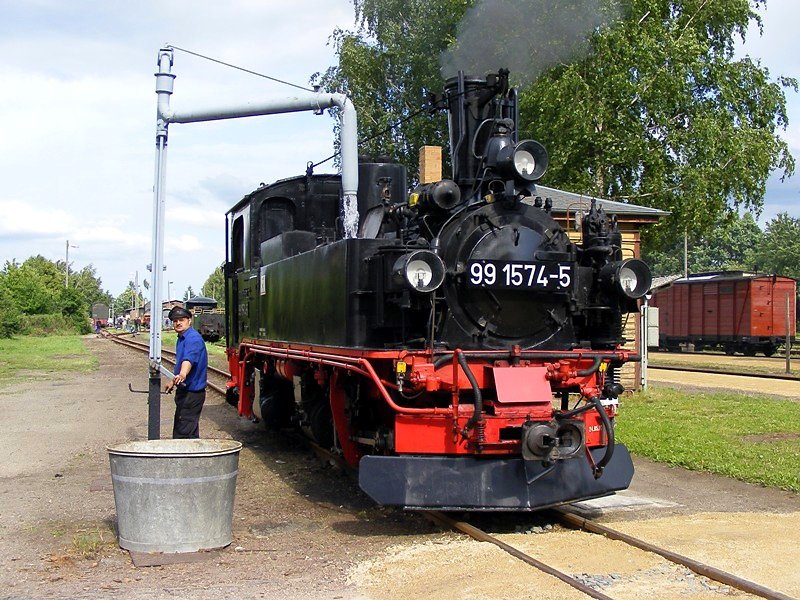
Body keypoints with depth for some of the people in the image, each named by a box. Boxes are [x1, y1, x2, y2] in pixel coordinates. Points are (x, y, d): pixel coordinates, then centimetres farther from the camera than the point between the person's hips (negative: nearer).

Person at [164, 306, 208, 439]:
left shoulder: (193, 339, -18)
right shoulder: (181, 338, 14)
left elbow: (189, 359, -37)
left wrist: (182, 375, -55)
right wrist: (174, 382, 38)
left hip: (192, 393, -10)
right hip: (184, 391, 10)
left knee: (183, 433, -12)